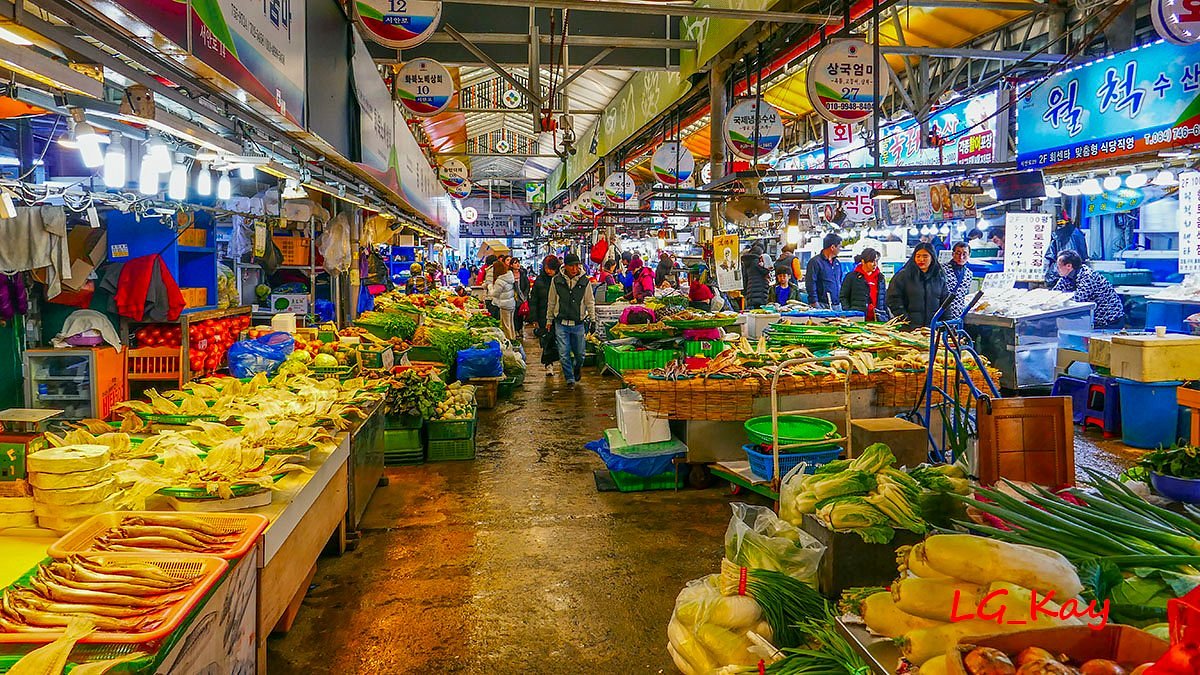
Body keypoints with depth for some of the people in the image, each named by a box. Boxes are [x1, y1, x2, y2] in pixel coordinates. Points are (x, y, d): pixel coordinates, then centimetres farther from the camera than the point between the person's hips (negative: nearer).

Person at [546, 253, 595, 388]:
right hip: (561, 324, 0)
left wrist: (592, 320, 1)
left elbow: (590, 303, 5)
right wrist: (549, 320, 11)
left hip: (578, 324, 0)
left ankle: (578, 367, 43)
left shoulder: (585, 282, -4)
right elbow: (551, 302, 8)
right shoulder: (557, 281, -2)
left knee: (579, 353, 11)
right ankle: (570, 379, 13)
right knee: (564, 354, -1)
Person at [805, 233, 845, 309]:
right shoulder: (815, 261, -7)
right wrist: (814, 303, -16)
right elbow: (810, 284, -12)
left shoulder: (837, 263, 18)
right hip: (822, 305, -7)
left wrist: (840, 300, 17)